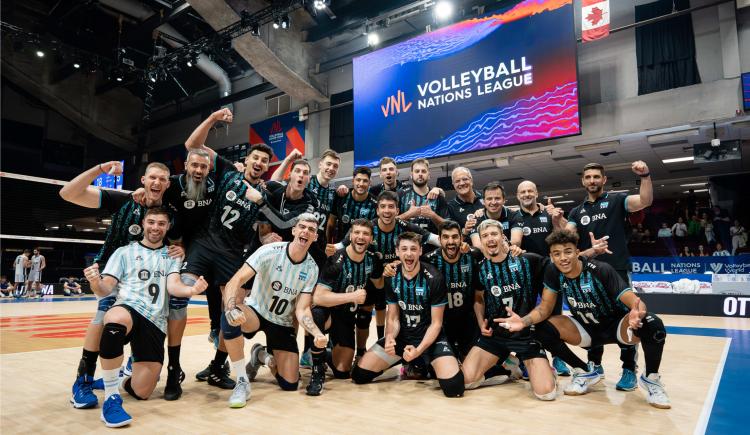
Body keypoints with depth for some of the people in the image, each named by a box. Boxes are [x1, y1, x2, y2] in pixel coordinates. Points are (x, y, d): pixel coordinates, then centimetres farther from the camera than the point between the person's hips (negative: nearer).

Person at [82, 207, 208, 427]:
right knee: (115, 320, -42)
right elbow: (106, 289, 5)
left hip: (155, 322, 2)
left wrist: (192, 290, -25)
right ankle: (111, 398, -25)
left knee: (141, 392, -8)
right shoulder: (125, 252, 14)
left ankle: (120, 379, 32)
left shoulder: (172, 255, 16)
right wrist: (96, 283, -20)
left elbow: (173, 286, -1)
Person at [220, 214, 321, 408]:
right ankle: (242, 383, -20)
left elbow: (302, 310, -12)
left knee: (290, 384, -3)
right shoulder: (271, 251, -20)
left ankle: (261, 355, 29)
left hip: (282, 323, 3)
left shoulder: (311, 268, -10)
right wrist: (231, 310, -47)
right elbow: (236, 280, -27)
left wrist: (317, 334, -31)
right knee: (231, 316, -39)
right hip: (255, 312, -3)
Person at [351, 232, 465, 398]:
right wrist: (389, 337, -22)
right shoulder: (392, 278, -5)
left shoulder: (434, 279, -18)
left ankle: (424, 366, 9)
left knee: (454, 386, -26)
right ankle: (410, 364, 19)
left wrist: (419, 350, -27)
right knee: (359, 375, -3)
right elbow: (393, 318, 0)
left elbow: (436, 323, -13)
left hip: (430, 337, -4)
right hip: (402, 335, 4)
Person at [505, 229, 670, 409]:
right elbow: (544, 308, -12)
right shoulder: (553, 272, -15)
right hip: (587, 328, 4)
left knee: (652, 325, -34)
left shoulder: (601, 270, -26)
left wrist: (637, 313, -56)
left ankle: (651, 378, -4)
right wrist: (524, 321, -32)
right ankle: (586, 372, 4)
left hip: (617, 325, -3)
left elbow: (635, 302, -31)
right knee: (543, 330, -19)